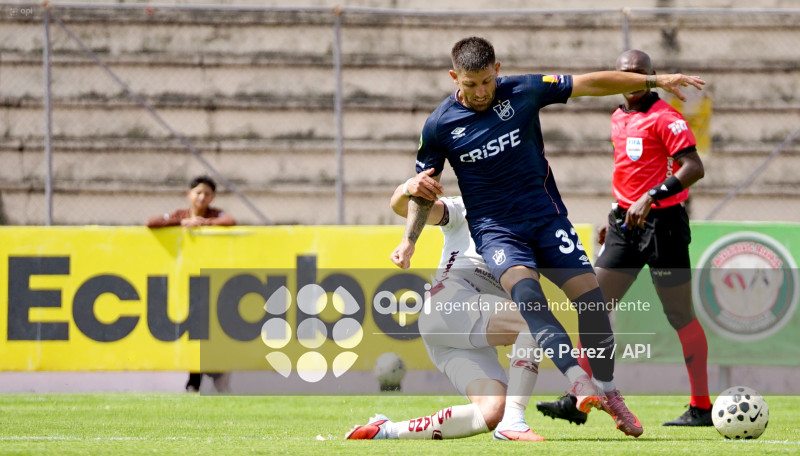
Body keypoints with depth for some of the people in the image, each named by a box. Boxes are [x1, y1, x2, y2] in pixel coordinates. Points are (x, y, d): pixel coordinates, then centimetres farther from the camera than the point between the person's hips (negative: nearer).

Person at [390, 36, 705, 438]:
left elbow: (592, 83, 2)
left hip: (546, 218, 2)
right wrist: (409, 239, -4)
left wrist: (656, 81, 1)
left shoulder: (523, 92, -4)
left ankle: (608, 392, 10)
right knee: (524, 290, -31)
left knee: (591, 299, -10)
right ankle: (579, 383, -44)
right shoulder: (440, 126, -4)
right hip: (495, 231, -2)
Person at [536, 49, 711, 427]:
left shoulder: (664, 118, -11)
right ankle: (579, 400, 1)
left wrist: (651, 198, -27)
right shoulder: (618, 119, 14)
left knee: (680, 316, -2)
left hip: (662, 224, -8)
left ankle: (701, 408, 6)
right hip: (626, 225, 8)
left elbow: (693, 167, -20)